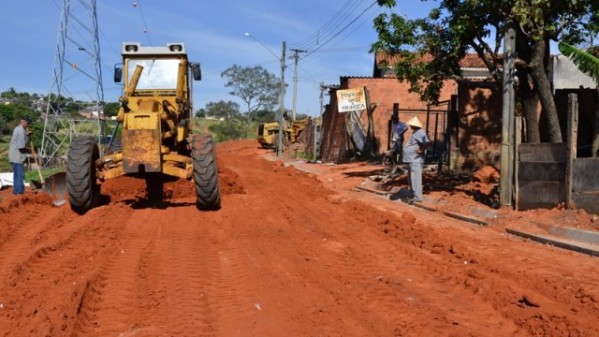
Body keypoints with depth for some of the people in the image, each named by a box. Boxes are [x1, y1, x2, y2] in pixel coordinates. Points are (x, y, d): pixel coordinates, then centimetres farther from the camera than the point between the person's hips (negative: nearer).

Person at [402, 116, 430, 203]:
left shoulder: (420, 133, -16)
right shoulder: (415, 132, 17)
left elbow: (428, 142, -30)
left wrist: (421, 150, -22)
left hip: (416, 161, -11)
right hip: (412, 160, 11)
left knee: (415, 178, -10)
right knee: (411, 179, 17)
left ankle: (417, 197, -7)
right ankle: (414, 196, 25)